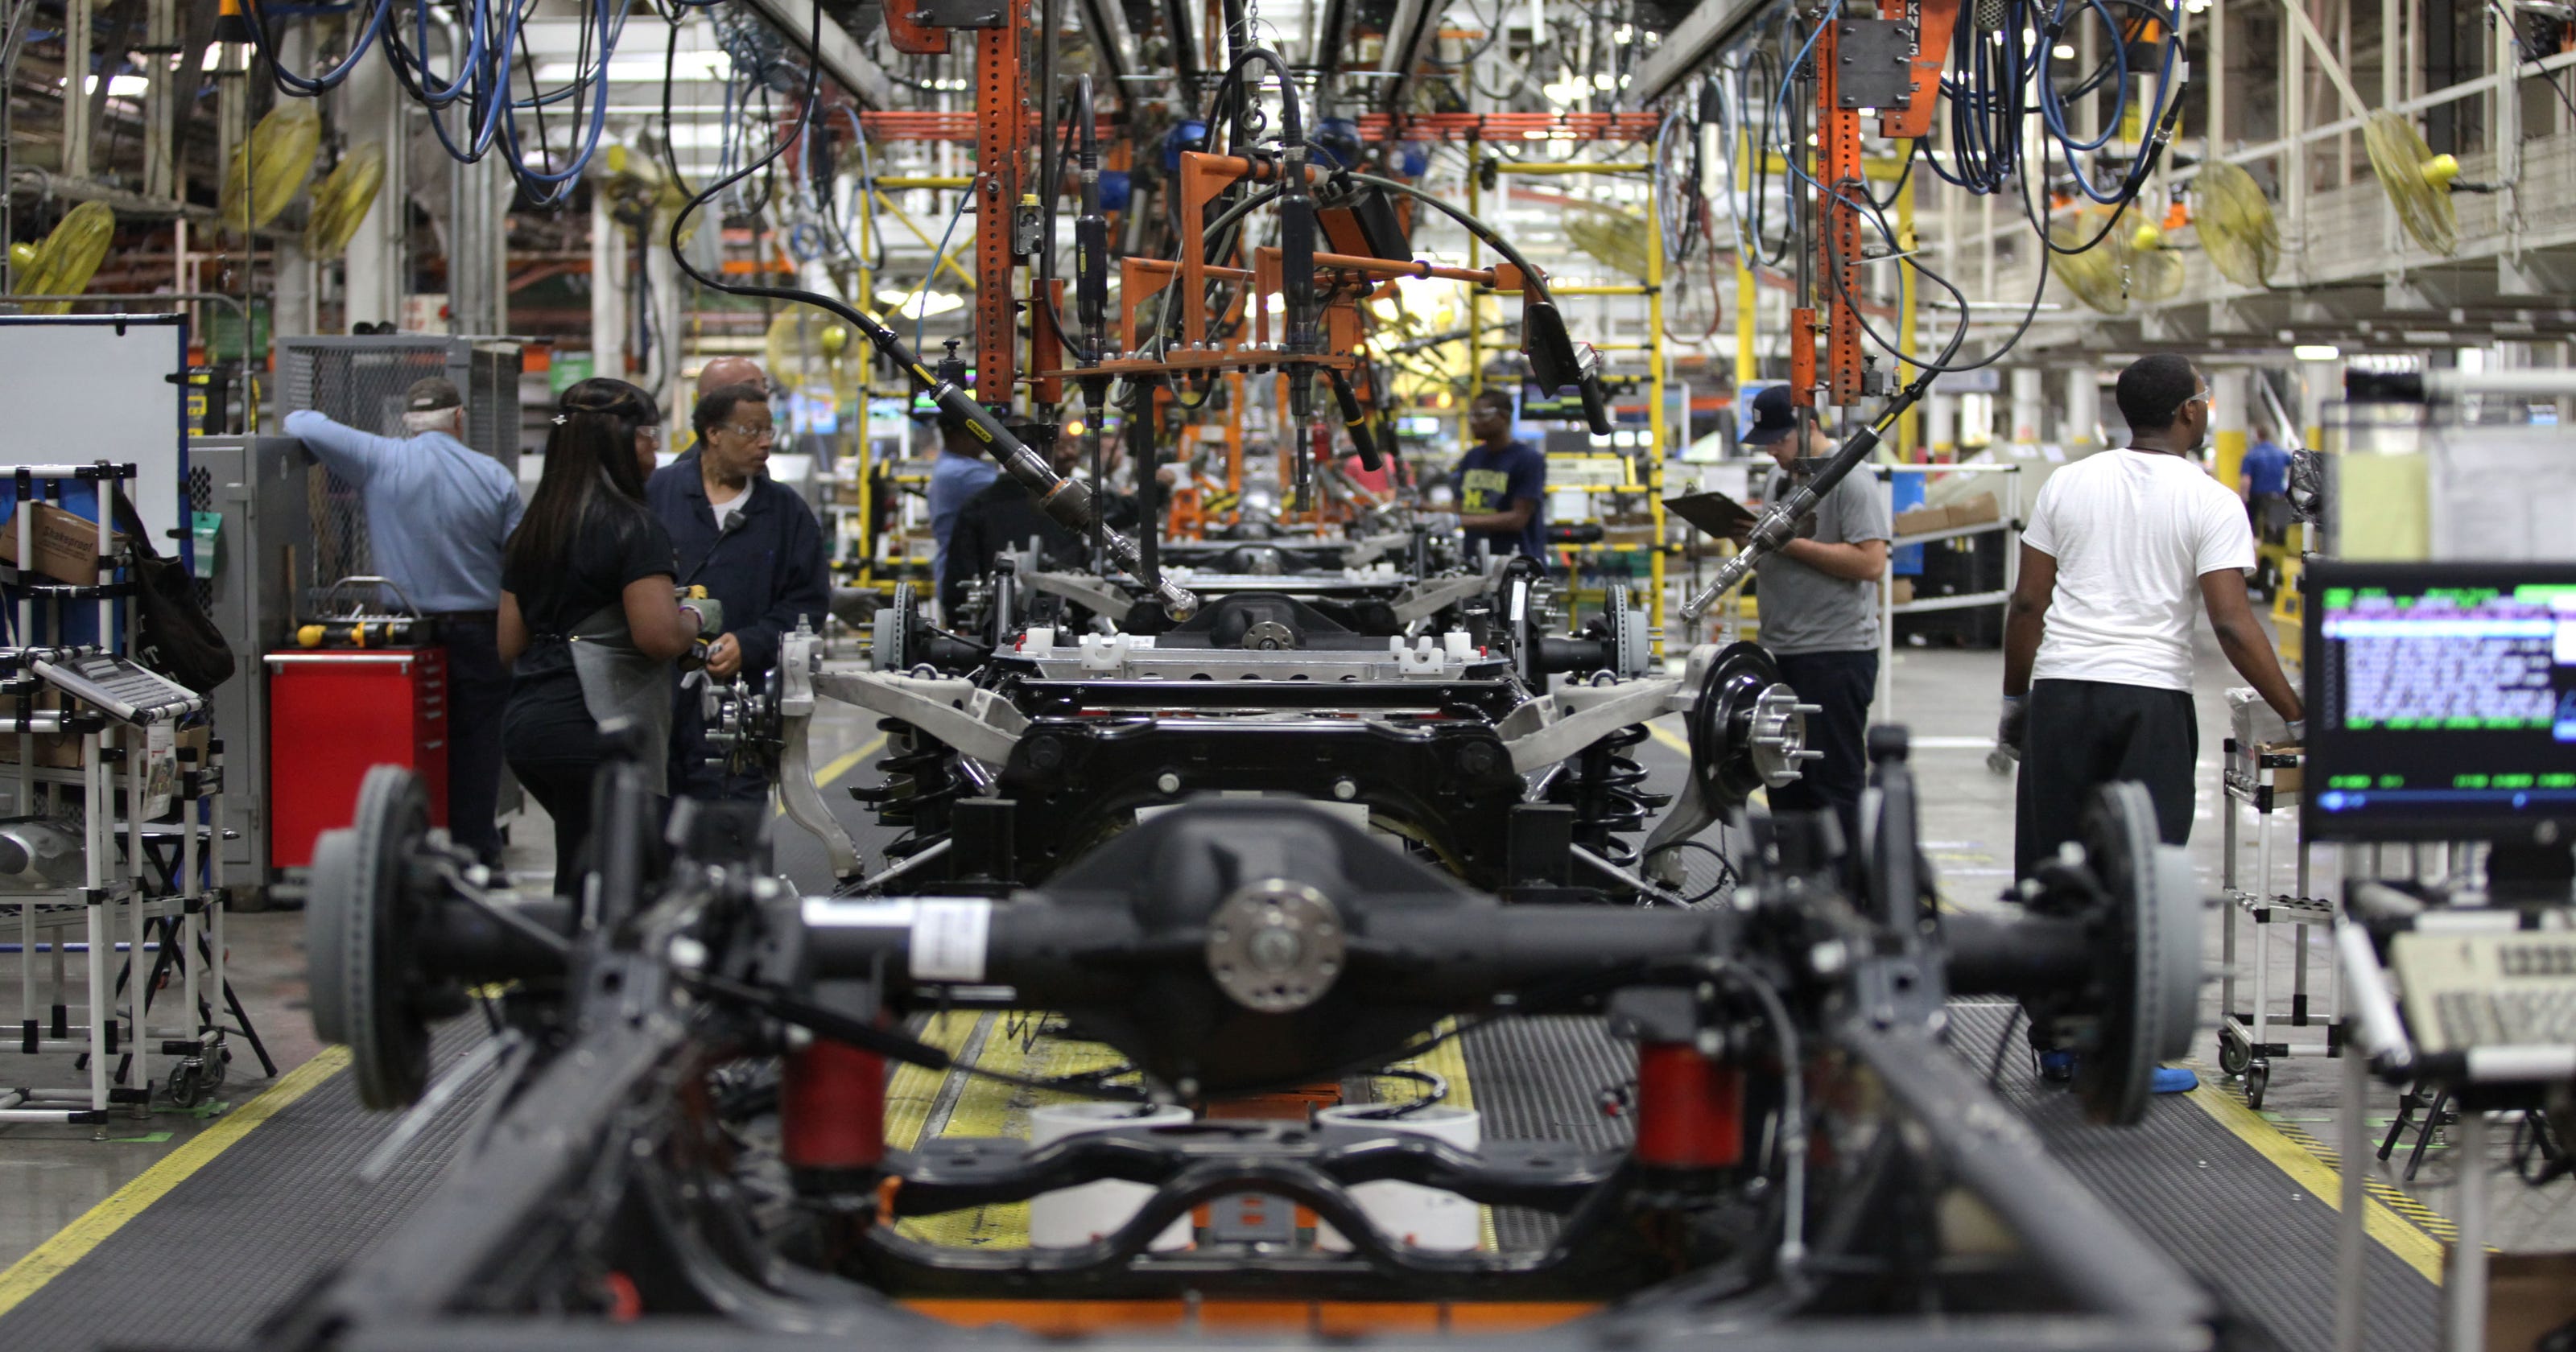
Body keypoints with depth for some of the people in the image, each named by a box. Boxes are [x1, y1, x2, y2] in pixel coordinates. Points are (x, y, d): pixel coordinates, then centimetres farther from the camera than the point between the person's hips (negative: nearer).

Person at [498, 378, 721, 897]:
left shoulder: (534, 528, 14)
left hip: (525, 721, 8)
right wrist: (699, 618, 2)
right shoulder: (633, 526, -10)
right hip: (596, 727, -8)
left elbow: (509, 643, 17)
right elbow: (660, 635, -18)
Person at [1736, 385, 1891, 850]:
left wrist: (1792, 544, -19)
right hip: (1781, 653, 9)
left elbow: (1871, 563, -20)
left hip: (1835, 654, -9)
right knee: (1785, 784, 12)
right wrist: (1746, 541, 2)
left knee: (1833, 784, -7)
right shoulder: (1781, 480, 17)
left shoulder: (1849, 478, -10)